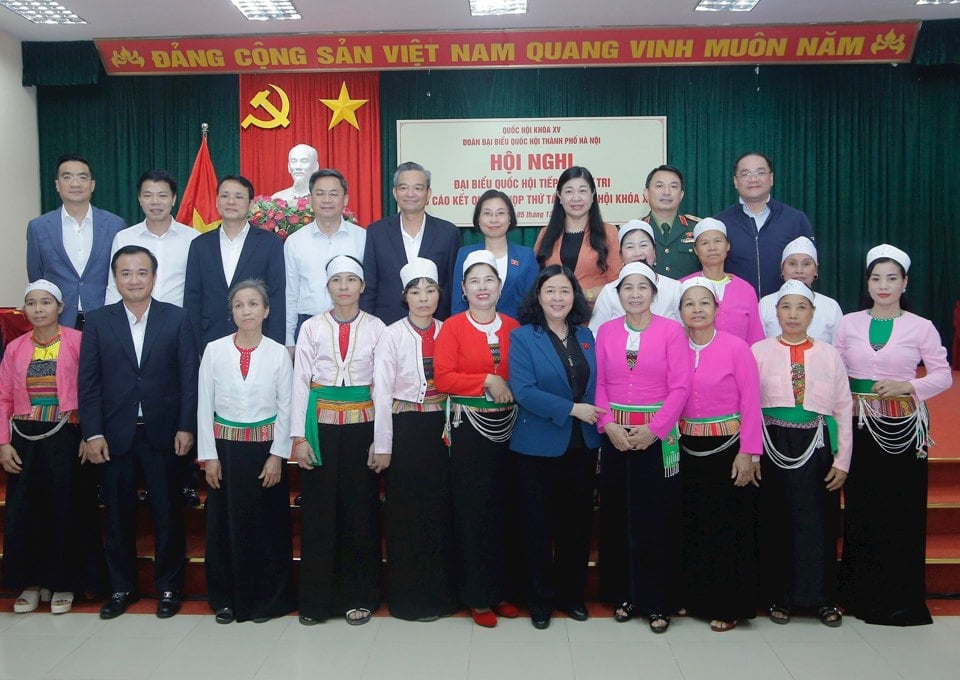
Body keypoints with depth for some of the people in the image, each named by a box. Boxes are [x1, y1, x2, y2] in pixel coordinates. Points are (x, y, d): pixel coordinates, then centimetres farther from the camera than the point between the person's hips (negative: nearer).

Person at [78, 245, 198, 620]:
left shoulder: (177, 319, 1)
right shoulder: (97, 321, 4)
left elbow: (189, 377, -1)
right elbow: (88, 382, 1)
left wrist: (186, 427, -7)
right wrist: (92, 434, -6)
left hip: (162, 432, -1)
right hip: (114, 434, 1)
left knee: (167, 512, 6)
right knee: (118, 514, 10)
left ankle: (168, 586, 21)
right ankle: (122, 586, 26)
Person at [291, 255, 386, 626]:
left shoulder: (376, 328, 2)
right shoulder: (312, 328, 4)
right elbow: (300, 382, 2)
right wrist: (299, 436, -5)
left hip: (362, 425, 0)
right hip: (321, 425, 0)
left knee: (361, 510, 4)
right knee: (318, 511, 4)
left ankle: (359, 596, 19)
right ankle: (316, 598, 17)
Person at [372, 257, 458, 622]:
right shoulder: (392, 335, -5)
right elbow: (382, 392, -8)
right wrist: (382, 445, -10)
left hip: (442, 429, 3)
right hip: (406, 429, -3)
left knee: (442, 509, 9)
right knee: (407, 513, 3)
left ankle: (442, 592, 24)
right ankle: (409, 598, 16)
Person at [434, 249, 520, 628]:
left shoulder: (513, 327, 9)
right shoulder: (453, 327, 0)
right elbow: (442, 377, -8)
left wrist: (512, 388, -4)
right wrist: (487, 381, -13)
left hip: (508, 425, 3)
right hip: (469, 426, -3)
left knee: (504, 508, 7)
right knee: (473, 510, 1)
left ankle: (501, 590, 22)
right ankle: (477, 596, 13)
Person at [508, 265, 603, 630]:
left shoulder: (585, 336, 8)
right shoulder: (523, 337, -6)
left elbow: (595, 386, 10)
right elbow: (523, 390, -17)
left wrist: (598, 430, 1)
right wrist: (571, 409, -21)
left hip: (582, 446, 4)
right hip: (539, 447, -4)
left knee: (577, 522, 12)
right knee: (539, 524, 7)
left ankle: (572, 594, 28)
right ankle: (540, 600, 22)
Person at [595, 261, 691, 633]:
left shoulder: (671, 330, -2)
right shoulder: (606, 331, 7)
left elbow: (680, 386, -7)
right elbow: (598, 383, 4)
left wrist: (654, 428, -14)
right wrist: (608, 425, -9)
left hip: (658, 437, -3)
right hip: (615, 436, 3)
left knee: (656, 518, 1)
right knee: (616, 516, 7)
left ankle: (657, 601, 14)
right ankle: (624, 595, 22)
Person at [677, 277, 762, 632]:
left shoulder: (736, 348, -8)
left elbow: (750, 402, -8)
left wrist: (748, 453, -12)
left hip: (727, 448, -4)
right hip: (688, 451, 4)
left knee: (729, 528, 3)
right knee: (694, 526, 13)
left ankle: (730, 606, 17)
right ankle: (696, 598, 28)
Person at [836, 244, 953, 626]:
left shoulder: (920, 327, 1)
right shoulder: (849, 323, 6)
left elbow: (944, 375, 0)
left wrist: (907, 387, -15)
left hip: (903, 428, -1)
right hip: (859, 426, 2)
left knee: (902, 511, 0)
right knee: (860, 509, 5)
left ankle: (901, 598, 14)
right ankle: (861, 595, 18)